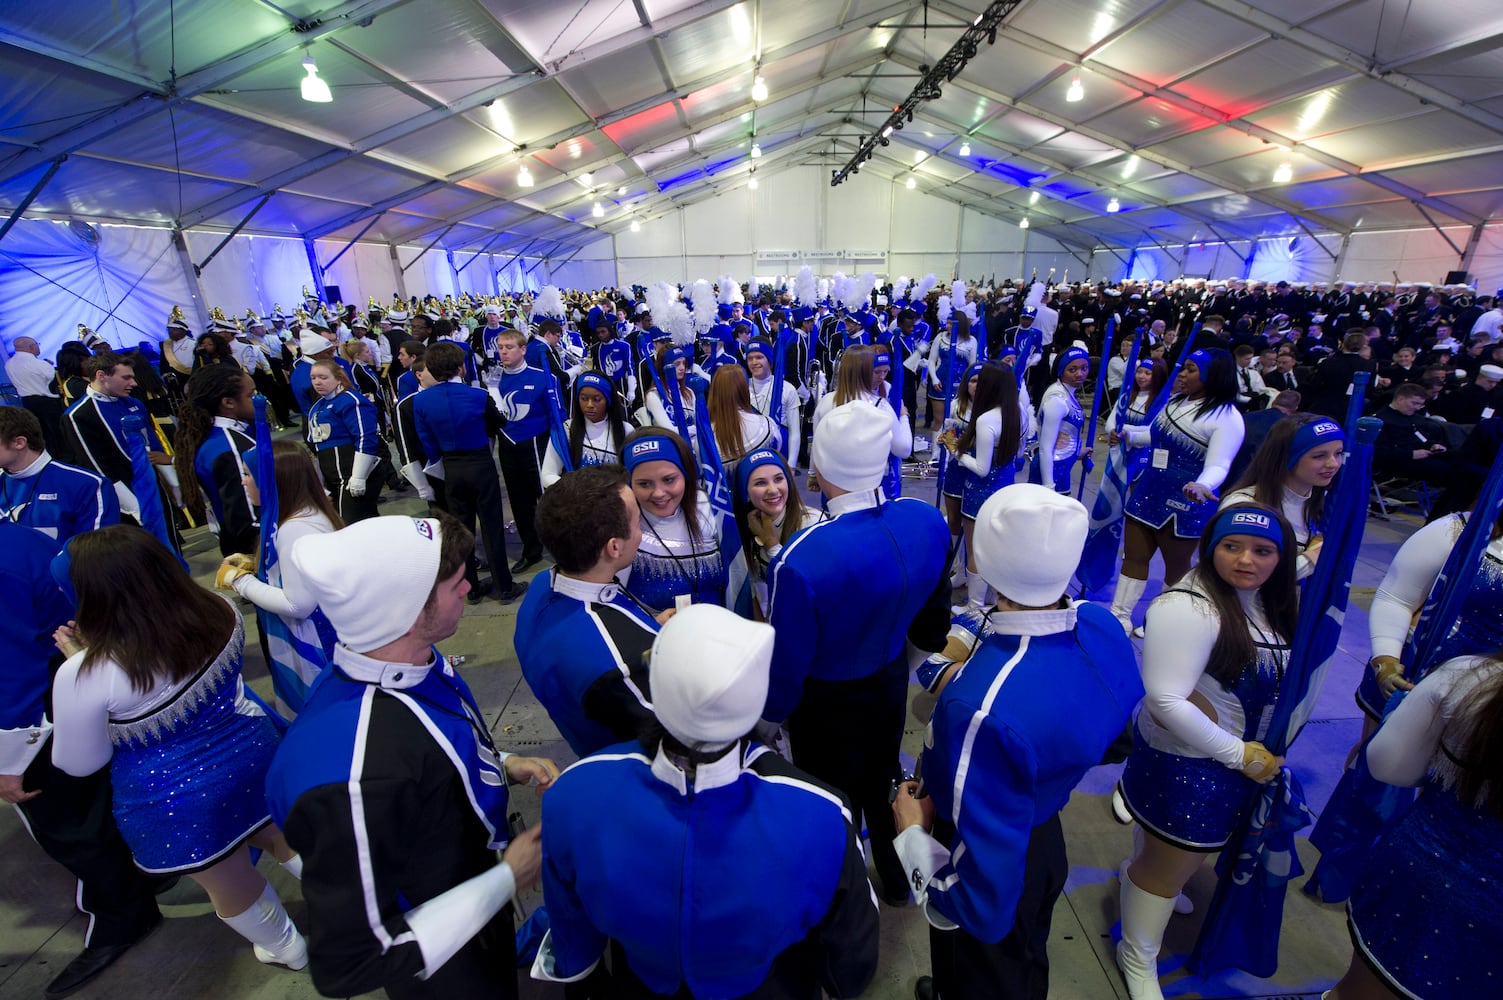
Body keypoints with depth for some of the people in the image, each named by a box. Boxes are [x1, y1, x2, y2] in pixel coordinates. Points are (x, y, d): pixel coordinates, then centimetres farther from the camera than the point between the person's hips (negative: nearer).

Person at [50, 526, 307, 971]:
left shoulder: (86, 674, -29)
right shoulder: (219, 613, -15)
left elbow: (78, 764, -10)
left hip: (174, 803, -3)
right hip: (252, 756, 4)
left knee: (230, 884, 24)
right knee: (283, 836, 30)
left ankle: (286, 948, 47)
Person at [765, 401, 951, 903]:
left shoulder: (799, 561, -39)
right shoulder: (930, 522, -21)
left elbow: (785, 668, -24)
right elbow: (933, 619, -3)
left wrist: (771, 714, -2)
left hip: (828, 704, -5)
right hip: (891, 683, 5)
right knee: (882, 780, 32)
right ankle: (896, 876, 59)